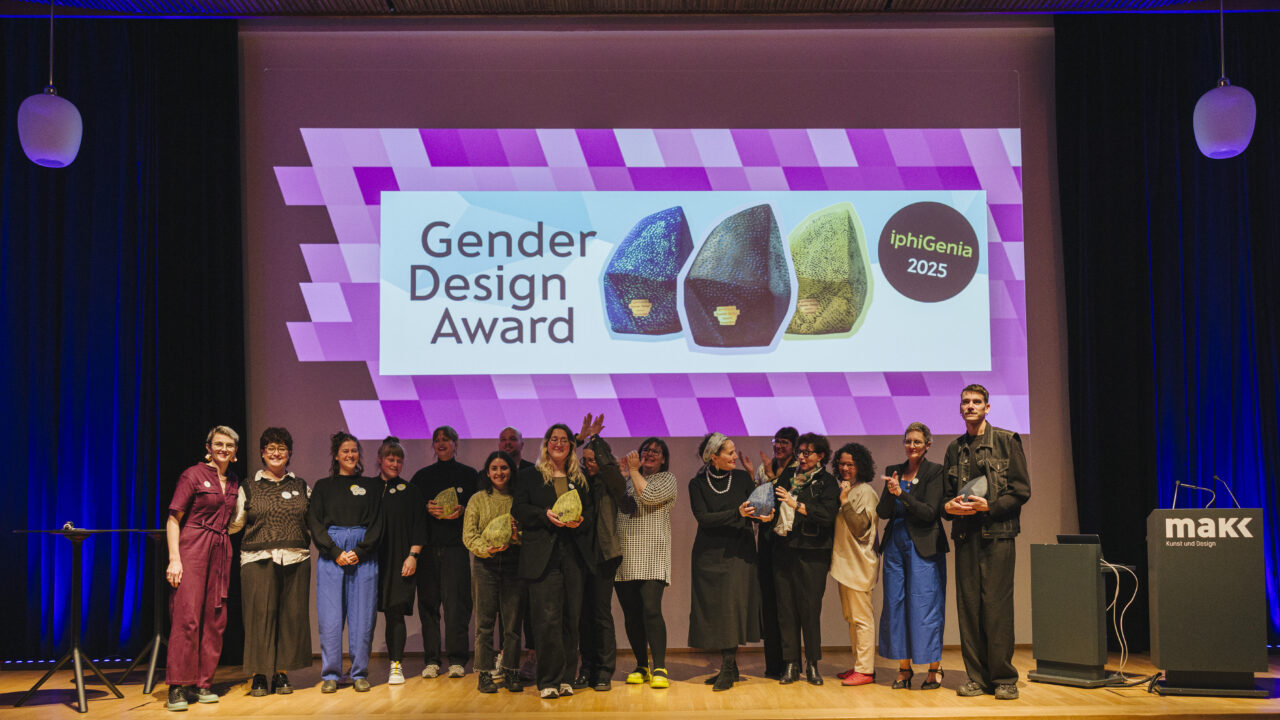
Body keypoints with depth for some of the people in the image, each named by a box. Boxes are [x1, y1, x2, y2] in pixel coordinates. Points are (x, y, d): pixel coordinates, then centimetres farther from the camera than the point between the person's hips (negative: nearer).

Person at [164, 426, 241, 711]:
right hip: (192, 549, -6)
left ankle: (203, 683, 12)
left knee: (215, 619, 4)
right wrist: (174, 558, -14)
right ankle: (177, 687, -4)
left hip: (220, 553, 6)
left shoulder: (234, 482, 15)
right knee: (187, 616, -10)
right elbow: (173, 519, -5)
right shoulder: (193, 474, -2)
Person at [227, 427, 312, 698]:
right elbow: (234, 523, 9)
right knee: (260, 614, -5)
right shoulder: (248, 487, 9)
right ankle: (259, 676, 6)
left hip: (295, 559, 2)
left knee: (291, 614, 0)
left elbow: (312, 522, 19)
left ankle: (282, 674, 11)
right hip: (258, 560, -2)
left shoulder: (301, 487, 15)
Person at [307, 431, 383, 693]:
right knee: (330, 617, -2)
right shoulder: (323, 487, 11)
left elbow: (376, 523, 4)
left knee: (362, 615, -1)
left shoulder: (371, 486, 11)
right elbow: (315, 524, 3)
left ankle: (360, 673, 8)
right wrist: (337, 553, -9)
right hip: (330, 555, 0)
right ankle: (330, 675, 7)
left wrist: (358, 552, -9)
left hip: (364, 556, 0)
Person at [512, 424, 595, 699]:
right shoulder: (529, 477, 11)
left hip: (574, 554, 3)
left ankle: (566, 678, 11)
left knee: (571, 617, 2)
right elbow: (519, 509, 2)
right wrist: (545, 515, -13)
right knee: (547, 618, -9)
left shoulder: (580, 479, 17)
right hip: (542, 556, -3)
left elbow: (592, 510, 14)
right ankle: (549, 681, -1)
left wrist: (580, 520, -7)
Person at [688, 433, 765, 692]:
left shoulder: (742, 478, 4)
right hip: (710, 553, 0)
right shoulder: (697, 484, 0)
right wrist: (737, 513, -22)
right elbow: (703, 518, -11)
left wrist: (764, 515, -22)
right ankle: (729, 667, 14)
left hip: (739, 552, 0)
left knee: (733, 604, -9)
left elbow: (754, 510, 2)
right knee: (714, 608, 2)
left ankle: (728, 669, -4)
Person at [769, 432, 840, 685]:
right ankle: (790, 664, 13)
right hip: (783, 550, 4)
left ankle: (812, 664, 12)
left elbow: (827, 514, -16)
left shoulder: (826, 482, -1)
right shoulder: (788, 475, 14)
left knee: (810, 608, -1)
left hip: (811, 553, -4)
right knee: (785, 608, 4)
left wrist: (796, 504, -19)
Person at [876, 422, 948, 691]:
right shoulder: (893, 471, 11)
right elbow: (882, 512, 6)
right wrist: (890, 493, -13)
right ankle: (904, 668, 14)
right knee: (896, 604, 5)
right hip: (895, 544, 5)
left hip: (923, 545, -5)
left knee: (925, 605, -4)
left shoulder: (934, 471, -3)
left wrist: (901, 493, -19)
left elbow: (930, 512, -12)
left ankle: (935, 669, 6)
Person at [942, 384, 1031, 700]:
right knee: (968, 606, 3)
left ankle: (1003, 679, 3)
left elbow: (1022, 490, -1)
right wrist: (949, 506, -1)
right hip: (965, 534, 4)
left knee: (997, 606, -6)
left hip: (997, 532, -4)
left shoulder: (1006, 441, 3)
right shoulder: (955, 448, 16)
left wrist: (989, 506, -12)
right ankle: (977, 677, 10)